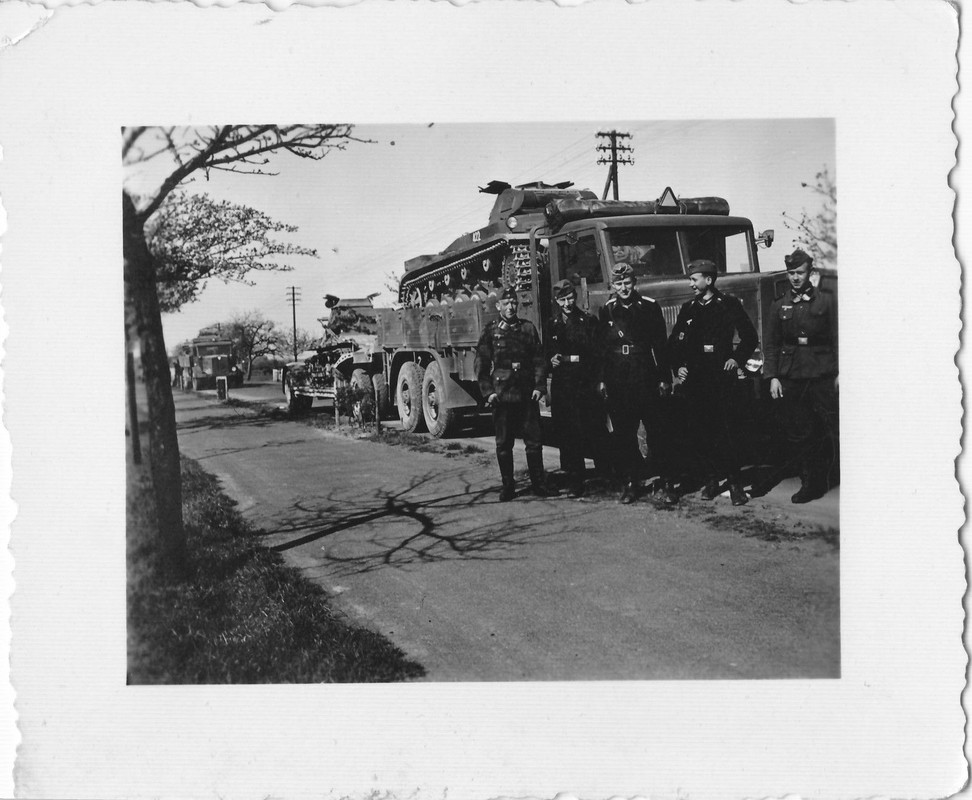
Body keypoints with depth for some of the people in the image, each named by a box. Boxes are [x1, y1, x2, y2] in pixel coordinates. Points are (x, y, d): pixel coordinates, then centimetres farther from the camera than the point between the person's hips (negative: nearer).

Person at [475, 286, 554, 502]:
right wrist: (487, 391, -5)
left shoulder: (528, 328, 8)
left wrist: (539, 386, -2)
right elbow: (481, 364, 3)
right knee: (503, 443, 4)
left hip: (527, 394, 1)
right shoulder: (490, 331, 4)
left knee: (533, 441, 3)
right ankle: (507, 485, 14)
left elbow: (539, 360, 8)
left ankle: (538, 483, 12)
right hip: (501, 395, -1)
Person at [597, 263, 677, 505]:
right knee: (623, 436, 6)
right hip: (617, 383, 2)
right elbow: (600, 347, 9)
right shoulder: (606, 311, 7)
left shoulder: (649, 307, 2)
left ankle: (667, 484, 4)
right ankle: (630, 483, 15)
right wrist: (601, 380, 3)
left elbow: (660, 345, 2)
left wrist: (664, 378, -3)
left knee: (657, 433, -2)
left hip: (646, 380, -2)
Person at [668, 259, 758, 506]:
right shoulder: (687, 309, 13)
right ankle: (710, 480, 15)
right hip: (693, 380, 4)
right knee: (698, 433, 3)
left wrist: (737, 358, -5)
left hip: (720, 378, -4)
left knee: (726, 432, -7)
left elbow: (750, 336, 5)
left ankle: (735, 483, 1)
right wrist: (677, 366, 6)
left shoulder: (729, 305, 1)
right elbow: (673, 342, 19)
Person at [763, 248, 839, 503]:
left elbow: (837, 339, 1)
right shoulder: (779, 305, 11)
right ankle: (809, 484, 13)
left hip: (822, 375, -2)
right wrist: (772, 376, 2)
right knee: (797, 434, 4)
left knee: (829, 431, -5)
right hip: (790, 377, 2)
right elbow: (772, 344, 10)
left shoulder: (826, 301, 4)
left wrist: (840, 373, -6)